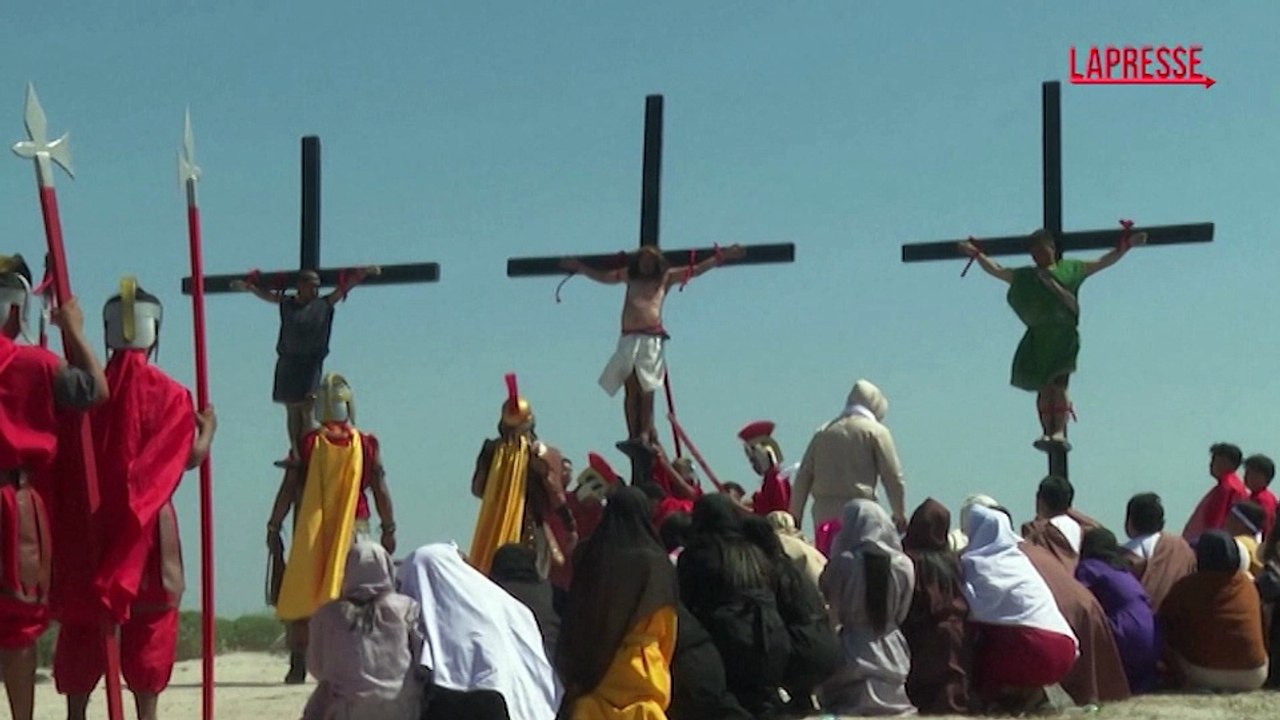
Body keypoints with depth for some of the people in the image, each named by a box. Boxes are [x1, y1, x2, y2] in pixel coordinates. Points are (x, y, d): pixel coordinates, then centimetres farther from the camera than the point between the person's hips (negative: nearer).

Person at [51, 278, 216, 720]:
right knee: (149, 621, 5)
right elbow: (191, 455, -5)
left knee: (82, 621, 7)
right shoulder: (168, 393, -6)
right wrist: (208, 427, 13)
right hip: (146, 525, -2)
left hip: (86, 521, 2)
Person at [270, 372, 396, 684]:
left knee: (301, 598, 5)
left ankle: (298, 665, 1)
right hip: (354, 529, 0)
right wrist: (389, 529, 11)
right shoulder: (367, 444, 0)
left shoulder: (308, 443, 0)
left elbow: (289, 489, 0)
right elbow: (380, 490, 2)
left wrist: (274, 528, 6)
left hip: (311, 534, 0)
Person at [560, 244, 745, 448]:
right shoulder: (630, 277, 21)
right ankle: (634, 435, -7)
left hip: (651, 339, -3)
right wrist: (580, 267, 30)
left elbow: (695, 271, 11)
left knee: (646, 390, -8)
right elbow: (602, 277, 32)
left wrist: (722, 256, 6)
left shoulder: (665, 278, 12)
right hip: (629, 339, 3)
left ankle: (645, 433, -10)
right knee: (631, 389, -4)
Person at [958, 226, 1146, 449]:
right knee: (1043, 387, -4)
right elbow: (995, 270, 26)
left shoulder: (1070, 269, 16)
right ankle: (1047, 431, -5)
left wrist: (1125, 245, 13)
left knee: (1058, 382, -16)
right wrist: (977, 254, 22)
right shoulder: (1024, 276, 21)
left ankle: (1060, 431, -23)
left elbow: (1104, 262, 19)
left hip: (1064, 336, -2)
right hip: (1038, 337, 3)